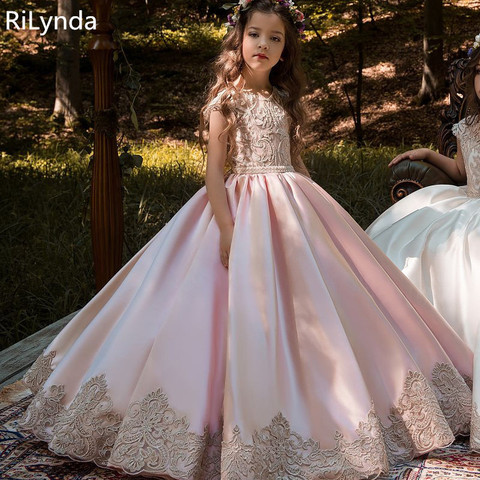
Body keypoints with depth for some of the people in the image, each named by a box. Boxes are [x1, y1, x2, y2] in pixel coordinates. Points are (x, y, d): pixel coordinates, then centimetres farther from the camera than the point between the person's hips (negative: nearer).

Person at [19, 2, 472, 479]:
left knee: (305, 310, 6)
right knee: (248, 315, -7)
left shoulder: (284, 100, 14)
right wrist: (227, 228, -18)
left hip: (294, 209, 6)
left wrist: (312, 210, 13)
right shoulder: (227, 98, -3)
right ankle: (247, 418, 4)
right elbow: (214, 169, -9)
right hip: (242, 208, -6)